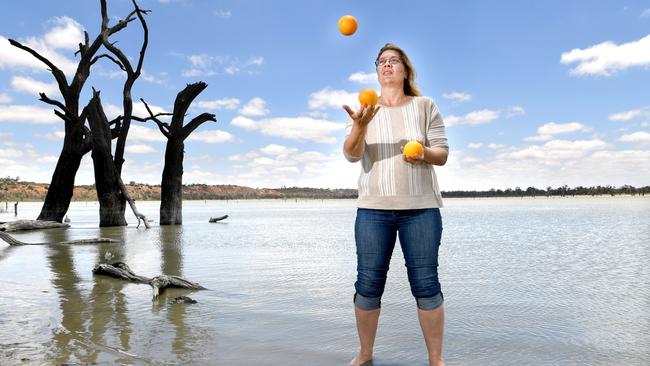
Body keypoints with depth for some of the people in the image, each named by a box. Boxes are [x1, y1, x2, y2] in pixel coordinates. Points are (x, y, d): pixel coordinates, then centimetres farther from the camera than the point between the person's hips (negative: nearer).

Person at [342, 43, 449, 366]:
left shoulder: (424, 106, 8)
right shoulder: (365, 109, 9)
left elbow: (442, 153, 5)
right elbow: (351, 154, -4)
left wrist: (424, 153, -18)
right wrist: (359, 125, -25)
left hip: (421, 208, 0)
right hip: (373, 208, 1)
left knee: (425, 284, -1)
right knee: (368, 284, 1)